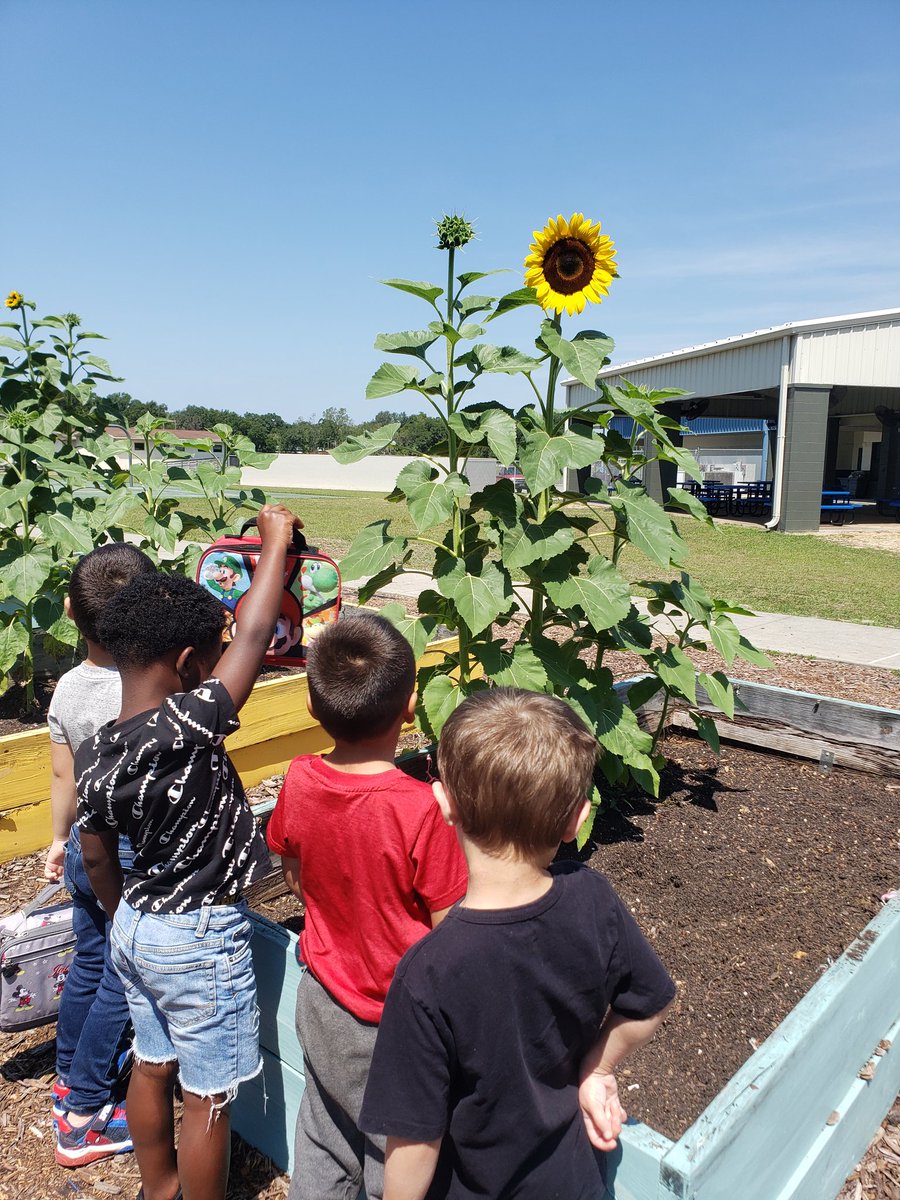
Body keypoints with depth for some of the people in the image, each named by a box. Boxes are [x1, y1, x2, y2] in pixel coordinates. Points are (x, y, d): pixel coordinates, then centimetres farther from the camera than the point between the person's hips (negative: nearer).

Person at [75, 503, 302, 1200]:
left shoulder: (94, 756, -7)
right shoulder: (189, 727, -30)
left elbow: (97, 857, 6)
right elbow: (255, 635, -24)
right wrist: (276, 541, -12)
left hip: (135, 928, 8)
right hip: (201, 939, -8)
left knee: (152, 1067, 26)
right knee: (210, 1097, 12)